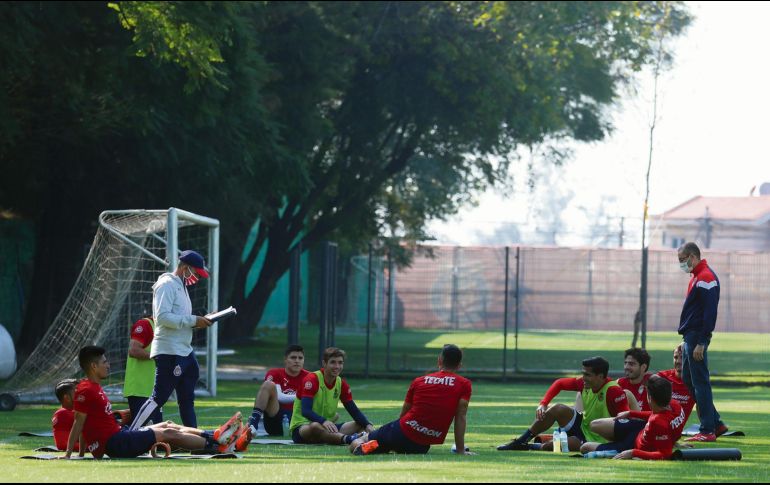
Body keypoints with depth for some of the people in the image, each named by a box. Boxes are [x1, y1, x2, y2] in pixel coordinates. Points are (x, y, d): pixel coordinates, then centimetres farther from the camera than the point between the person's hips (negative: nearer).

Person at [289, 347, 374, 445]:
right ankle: (349, 439, -58)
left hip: (326, 428, 7)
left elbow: (354, 411, 6)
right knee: (316, 426, -41)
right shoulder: (312, 379, -13)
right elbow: (305, 411, -25)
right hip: (301, 427, -7)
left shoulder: (341, 384, 7)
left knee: (360, 425, -11)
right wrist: (324, 421, -44)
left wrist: (368, 425, -15)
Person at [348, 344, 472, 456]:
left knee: (355, 444, 13)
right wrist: (461, 450, 3)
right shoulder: (464, 385, 2)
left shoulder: (419, 381, 10)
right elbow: (460, 418, -2)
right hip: (422, 448, 0)